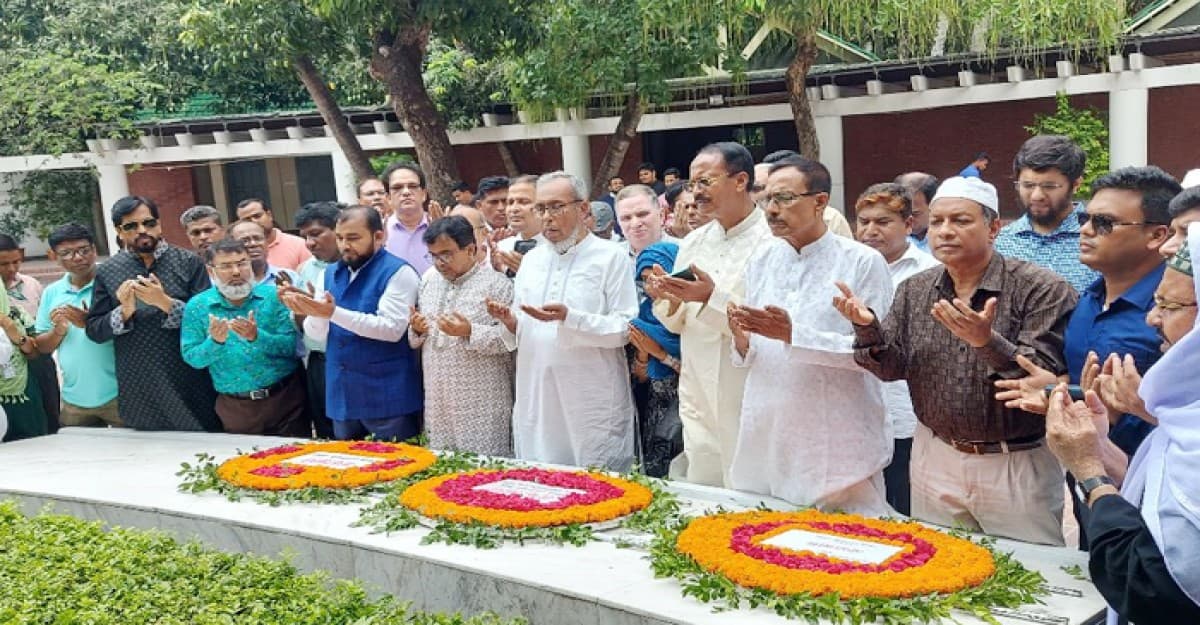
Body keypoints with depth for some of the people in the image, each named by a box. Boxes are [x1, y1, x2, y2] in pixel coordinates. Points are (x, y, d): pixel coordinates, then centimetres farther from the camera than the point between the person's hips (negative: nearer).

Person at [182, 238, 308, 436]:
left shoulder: (273, 295, -3)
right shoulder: (197, 306, 0)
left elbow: (292, 346, -9)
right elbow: (191, 358, -2)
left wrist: (257, 337, -25)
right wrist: (215, 342, -21)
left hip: (285, 398, 0)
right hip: (235, 407, 1)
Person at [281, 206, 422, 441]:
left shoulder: (398, 272, -8)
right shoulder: (330, 274, 12)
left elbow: (392, 329, -19)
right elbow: (318, 334, 9)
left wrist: (334, 313, -24)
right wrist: (310, 313, -14)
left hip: (386, 398, -6)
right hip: (342, 396, 6)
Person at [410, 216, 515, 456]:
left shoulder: (496, 283, -6)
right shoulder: (429, 279, 14)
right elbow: (415, 339, 22)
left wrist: (470, 332, -23)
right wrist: (417, 330, 0)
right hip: (437, 400, 6)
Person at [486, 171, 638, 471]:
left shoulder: (611, 257, -2)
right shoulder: (531, 259, 15)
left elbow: (625, 329, -11)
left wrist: (570, 318, -22)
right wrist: (509, 321, -2)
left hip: (592, 406, -5)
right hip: (536, 401, 5)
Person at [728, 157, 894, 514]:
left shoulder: (862, 263, -6)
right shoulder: (762, 261, 10)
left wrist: (794, 334, -19)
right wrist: (741, 340, -8)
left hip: (836, 444, -5)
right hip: (765, 440, 5)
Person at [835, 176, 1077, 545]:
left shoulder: (1042, 289, -11)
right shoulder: (914, 290, 4)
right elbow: (893, 369, 3)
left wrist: (987, 341, -34)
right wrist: (867, 326, -16)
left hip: (1017, 466, -4)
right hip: (934, 459, 4)